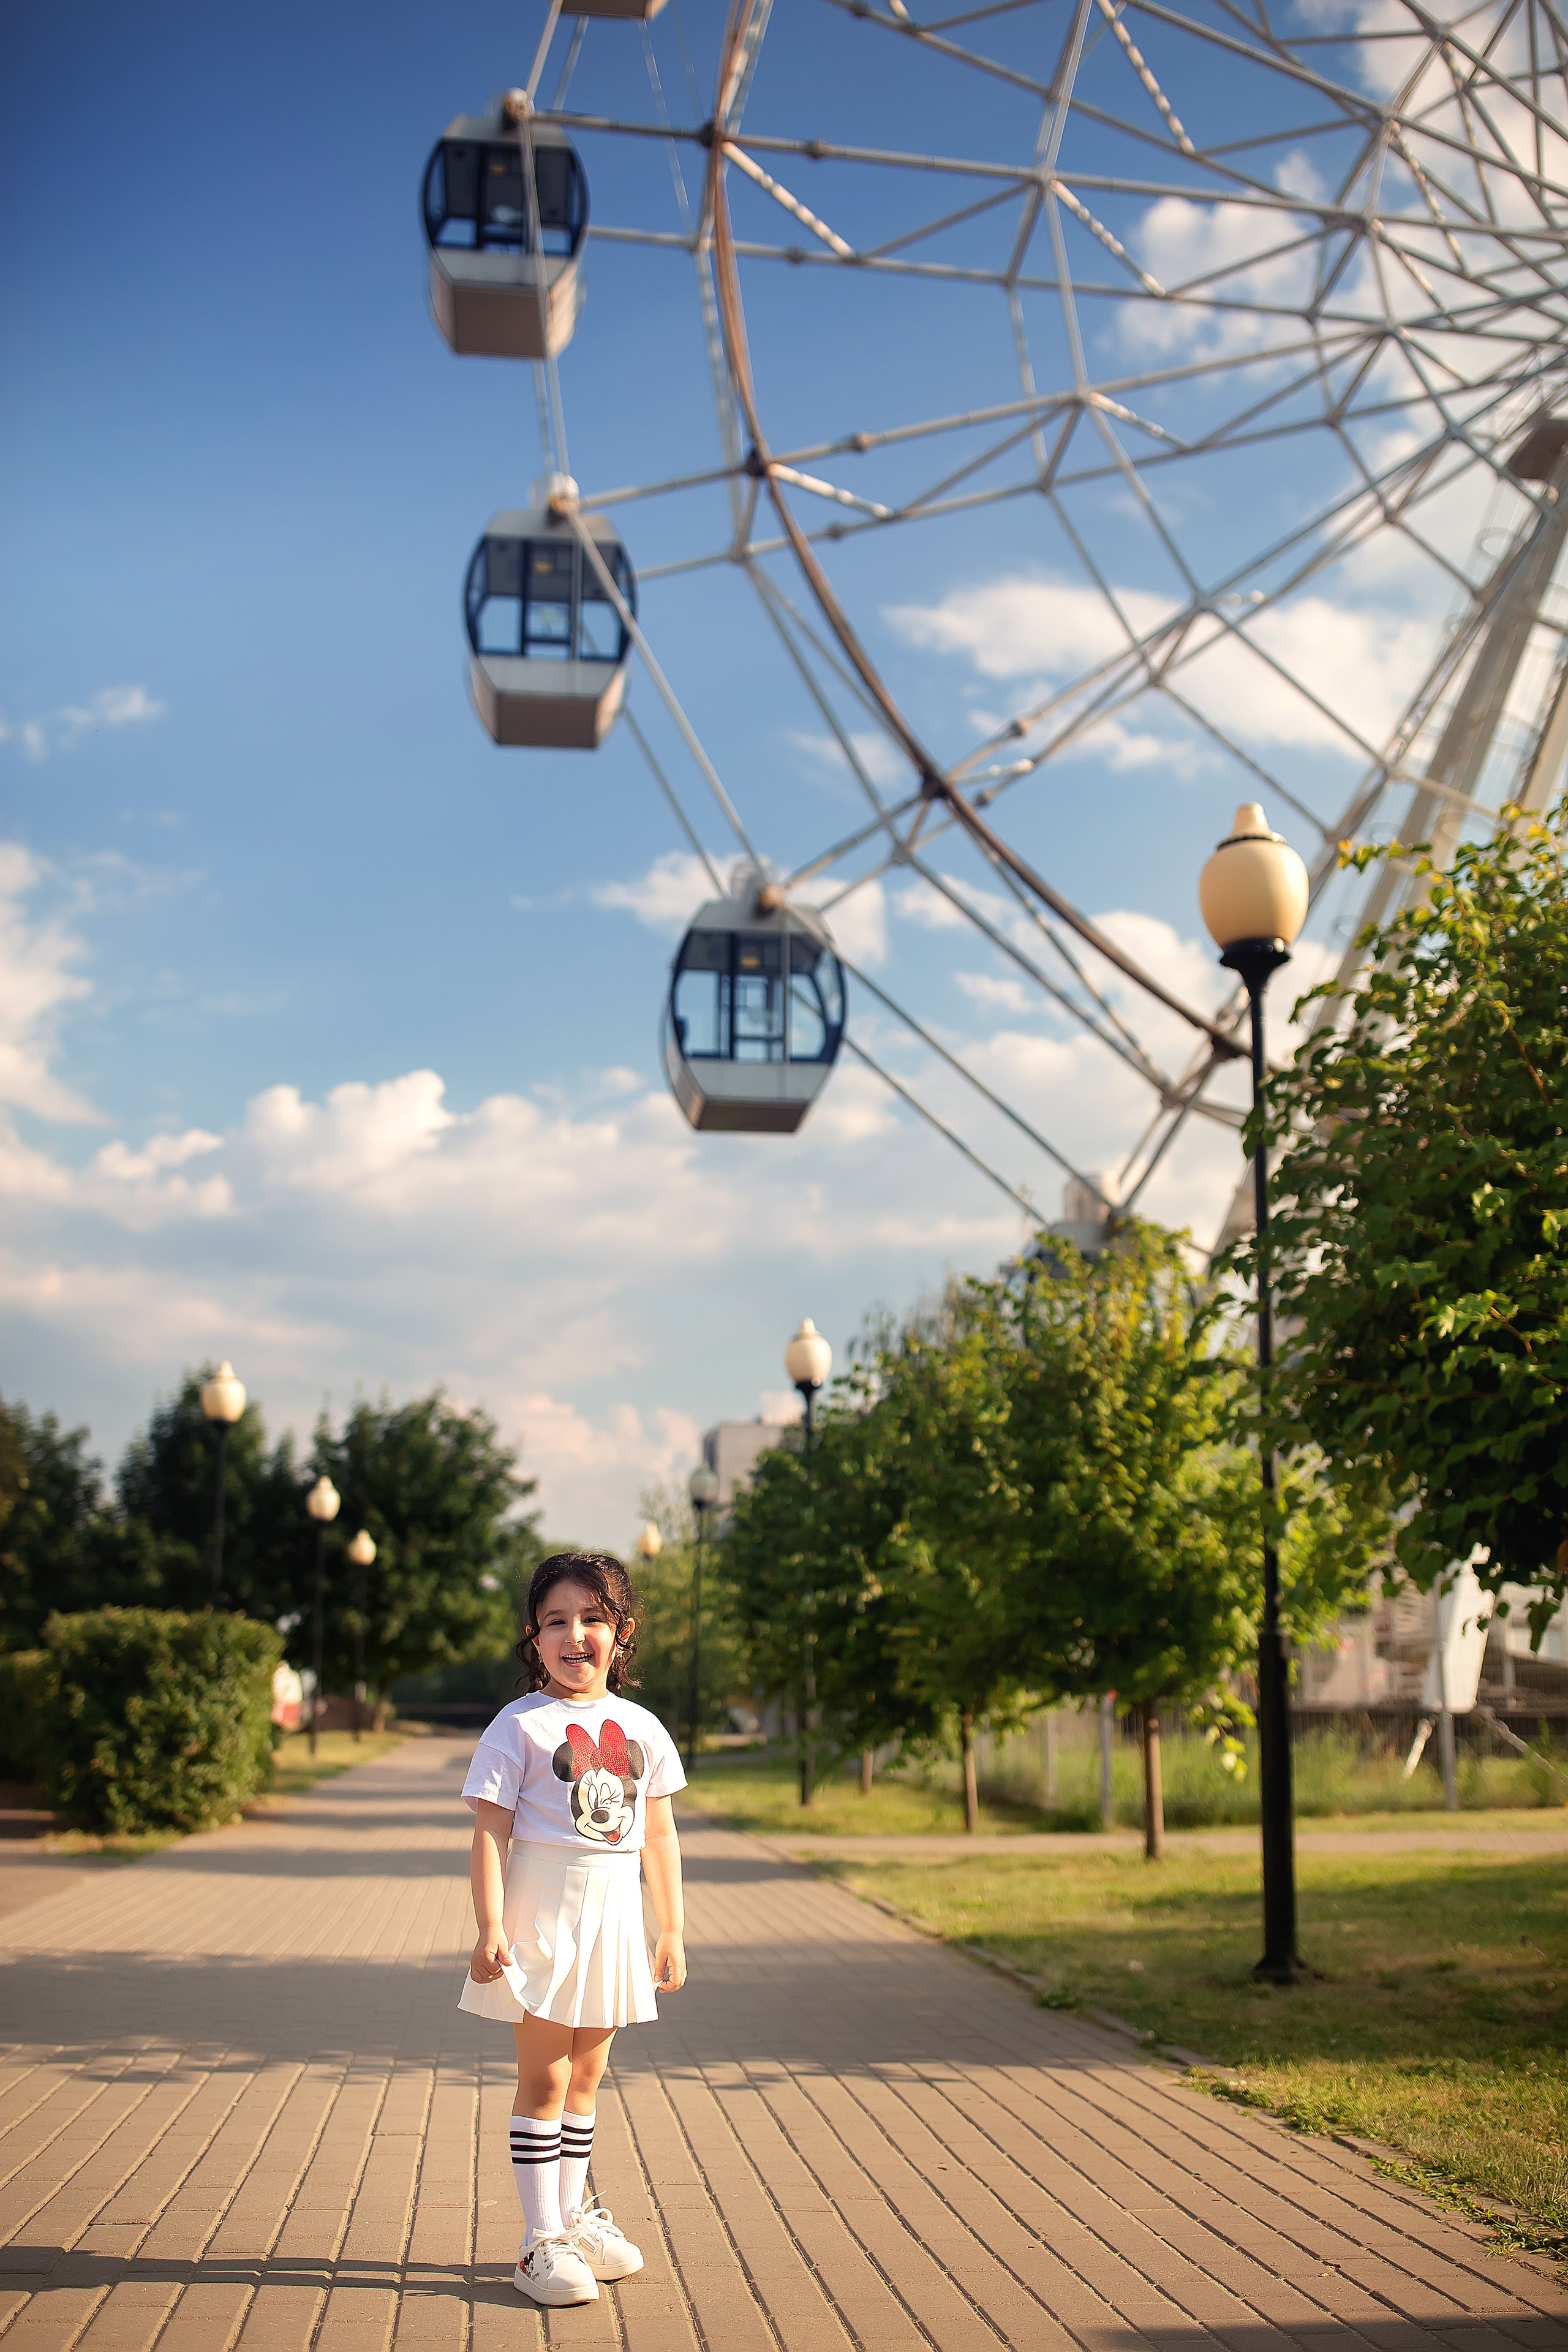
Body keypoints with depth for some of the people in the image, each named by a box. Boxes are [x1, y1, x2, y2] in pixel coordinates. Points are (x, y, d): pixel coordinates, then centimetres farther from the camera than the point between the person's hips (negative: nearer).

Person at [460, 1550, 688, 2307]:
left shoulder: (641, 1727, 6)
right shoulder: (520, 1725, -9)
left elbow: (658, 1834, 11)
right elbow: (491, 1831, -11)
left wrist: (672, 1929, 11)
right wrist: (490, 1926, -19)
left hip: (613, 1916, 5)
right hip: (543, 1912, -5)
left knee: (585, 2075, 16)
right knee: (544, 2078, -1)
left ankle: (572, 2216, 29)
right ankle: (541, 2242, 6)